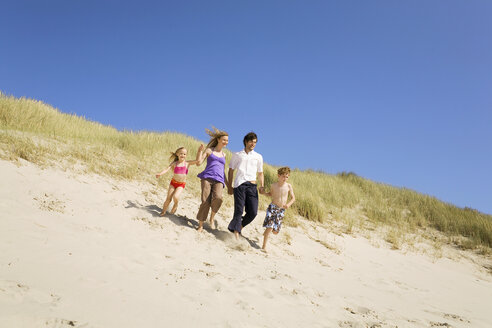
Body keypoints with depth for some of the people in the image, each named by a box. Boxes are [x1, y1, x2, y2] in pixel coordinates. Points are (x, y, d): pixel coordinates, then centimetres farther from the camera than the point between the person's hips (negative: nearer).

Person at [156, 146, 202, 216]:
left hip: (181, 184, -1)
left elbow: (197, 160, -9)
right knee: (168, 199, 1)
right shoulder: (174, 163, -1)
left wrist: (199, 151, -17)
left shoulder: (187, 163, -2)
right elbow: (167, 169, -9)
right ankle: (163, 212, 22)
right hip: (173, 182, 1)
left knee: (175, 197, -24)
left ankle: (175, 205, 9)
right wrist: (160, 174, -26)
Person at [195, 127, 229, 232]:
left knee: (218, 197, -27)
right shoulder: (209, 150, 14)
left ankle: (212, 218, -5)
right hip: (207, 177, -2)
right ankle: (200, 225, 3)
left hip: (219, 181, 2)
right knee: (205, 202, -11)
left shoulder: (224, 155, 24)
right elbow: (198, 163, 4)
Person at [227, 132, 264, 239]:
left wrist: (261, 186, 6)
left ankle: (240, 226, 20)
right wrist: (229, 186, 5)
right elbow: (231, 171, 14)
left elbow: (260, 173, 22)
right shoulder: (237, 155, 15)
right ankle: (236, 234, -9)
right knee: (239, 210, -10)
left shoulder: (258, 157, 20)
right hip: (240, 185, -2)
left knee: (253, 212, -5)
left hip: (252, 186, 2)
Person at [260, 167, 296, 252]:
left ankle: (266, 232, 41)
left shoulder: (288, 186, -3)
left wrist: (288, 204, -15)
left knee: (275, 231, 6)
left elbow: (293, 198, 3)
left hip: (281, 210, 2)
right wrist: (264, 193, -3)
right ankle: (264, 246, -7)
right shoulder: (273, 185, -4)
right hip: (272, 207, -2)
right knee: (269, 227, -17)